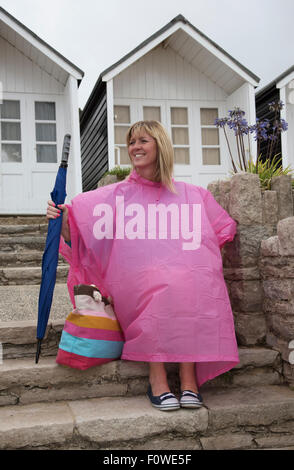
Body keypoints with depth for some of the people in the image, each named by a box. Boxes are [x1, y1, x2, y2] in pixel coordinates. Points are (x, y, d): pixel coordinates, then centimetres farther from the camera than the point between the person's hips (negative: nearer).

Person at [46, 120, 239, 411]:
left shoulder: (192, 195, 15)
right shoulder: (116, 195, 13)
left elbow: (224, 229, 23)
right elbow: (80, 237, 4)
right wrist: (64, 221, -18)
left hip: (190, 281, 1)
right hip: (134, 286, -1)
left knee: (192, 282, -32)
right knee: (158, 284, -34)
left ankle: (188, 376, -25)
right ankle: (156, 376, -23)